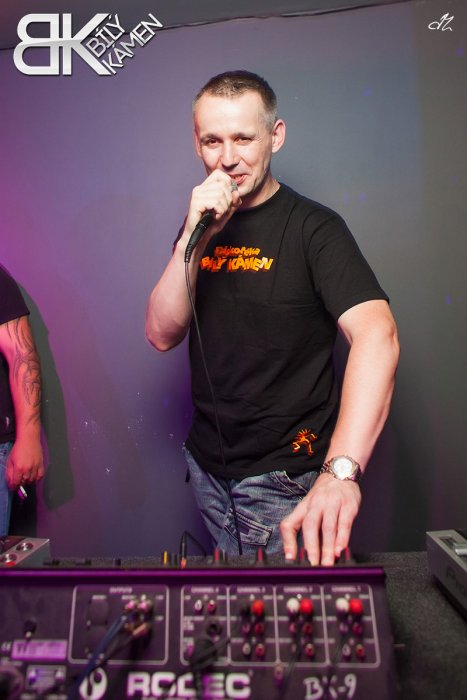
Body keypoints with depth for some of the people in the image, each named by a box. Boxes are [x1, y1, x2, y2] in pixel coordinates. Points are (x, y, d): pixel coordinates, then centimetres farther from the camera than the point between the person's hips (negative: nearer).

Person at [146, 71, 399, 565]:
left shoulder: (312, 227, -13)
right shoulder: (201, 226, 4)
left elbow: (376, 334, -29)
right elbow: (162, 335, -5)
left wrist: (341, 469, -42)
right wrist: (195, 237, -20)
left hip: (284, 478, -5)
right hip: (208, 465, 5)